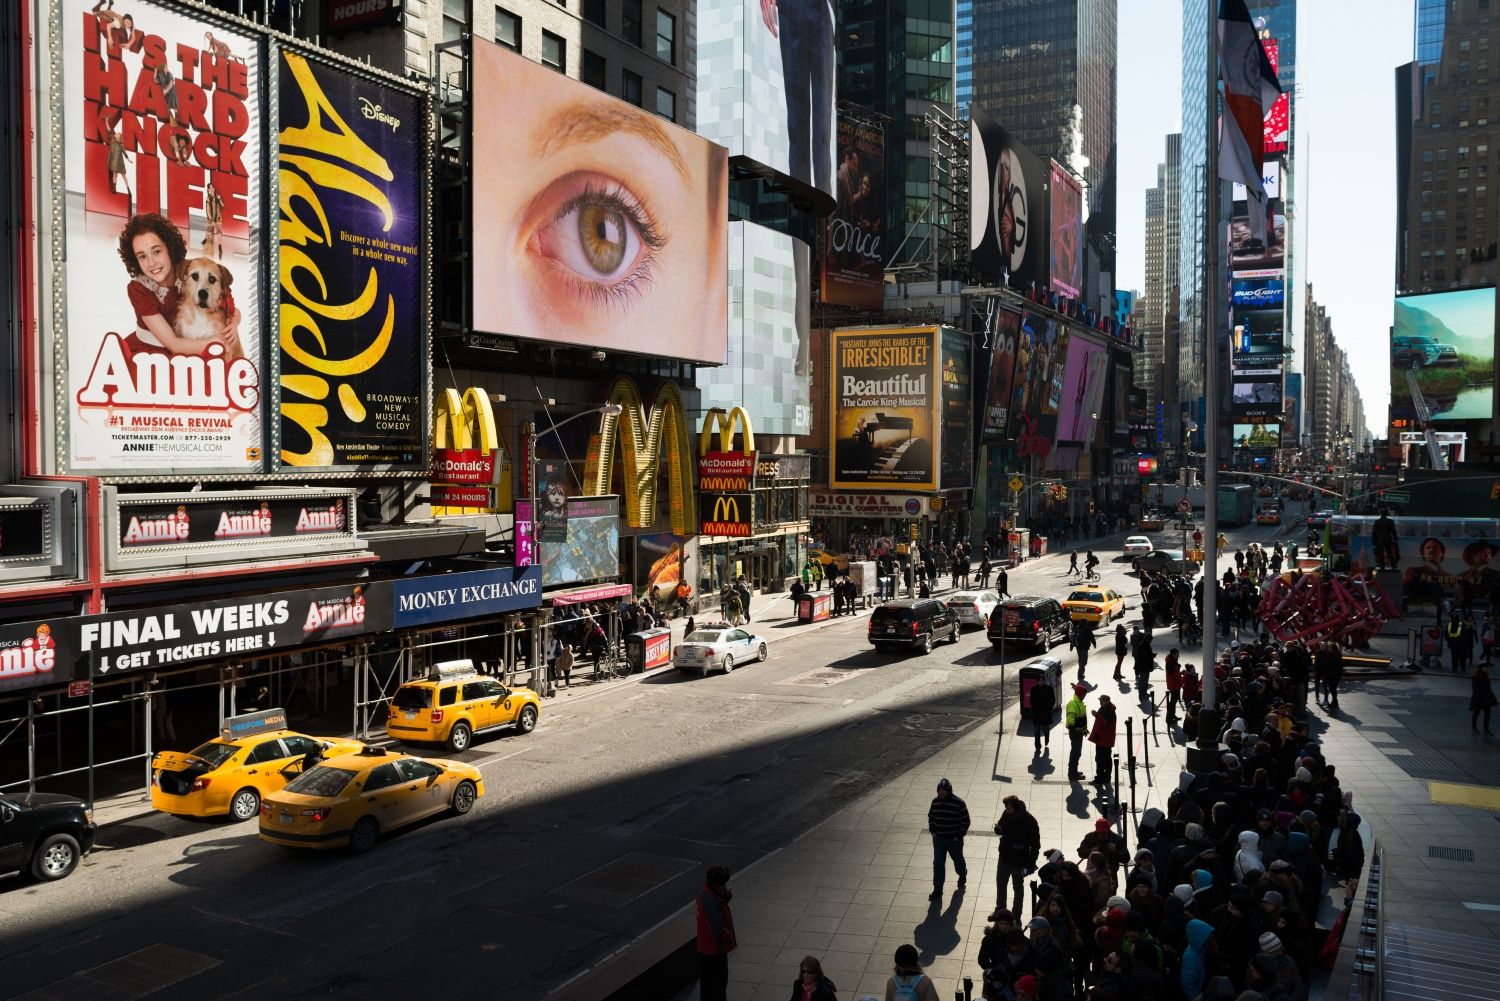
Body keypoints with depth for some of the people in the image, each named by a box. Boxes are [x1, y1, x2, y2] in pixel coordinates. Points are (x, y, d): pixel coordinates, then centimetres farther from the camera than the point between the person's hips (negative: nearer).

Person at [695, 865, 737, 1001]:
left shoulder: (704, 892, -4)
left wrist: (726, 897, -13)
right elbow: (718, 930, -30)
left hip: (704, 947, 9)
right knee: (718, 983, 7)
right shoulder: (712, 902, -33)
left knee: (707, 980, 22)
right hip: (715, 949, -9)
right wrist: (730, 937, -11)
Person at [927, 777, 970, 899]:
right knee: (938, 864, 2)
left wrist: (959, 836, -13)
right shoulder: (935, 802, -3)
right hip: (938, 839, 3)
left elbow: (965, 821, -11)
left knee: (958, 860, 19)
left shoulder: (958, 803, -17)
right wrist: (932, 831, 4)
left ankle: (962, 875, 51)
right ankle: (937, 891, 9)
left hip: (954, 840, -3)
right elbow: (931, 817, 13)